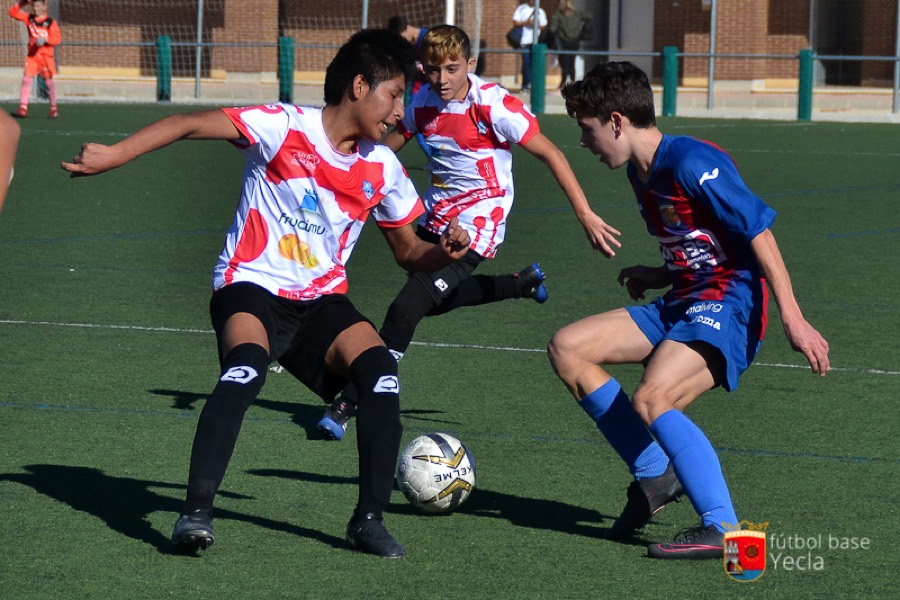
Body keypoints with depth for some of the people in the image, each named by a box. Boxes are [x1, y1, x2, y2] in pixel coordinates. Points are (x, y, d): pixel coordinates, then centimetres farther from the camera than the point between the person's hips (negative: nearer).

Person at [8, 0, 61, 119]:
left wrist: (45, 40, -24)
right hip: (32, 55, 3)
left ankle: (54, 108, 19)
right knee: (26, 79, -9)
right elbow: (13, 13, 10)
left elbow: (57, 38, -9)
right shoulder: (29, 18, 8)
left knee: (49, 81, 4)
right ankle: (23, 109, -11)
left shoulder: (50, 22, -3)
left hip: (46, 55, -3)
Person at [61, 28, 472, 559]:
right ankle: (197, 511, -30)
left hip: (322, 300, 5)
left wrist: (444, 252, -7)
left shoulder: (383, 168, 5)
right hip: (252, 287, -5)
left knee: (381, 368, -21)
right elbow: (190, 125, -16)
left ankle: (370, 519, -9)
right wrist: (113, 155, -25)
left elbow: (408, 253, 16)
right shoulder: (285, 127, -12)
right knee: (248, 365, -35)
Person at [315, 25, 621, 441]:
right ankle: (522, 284, 44)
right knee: (433, 301, 24)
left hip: (478, 223, -8)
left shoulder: (493, 106, -20)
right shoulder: (423, 102, -2)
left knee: (407, 308, -18)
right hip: (436, 219, 8)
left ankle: (350, 403, -10)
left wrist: (585, 215, -20)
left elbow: (550, 154, -15)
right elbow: (389, 145, 17)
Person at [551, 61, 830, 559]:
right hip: (682, 303, 10)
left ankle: (724, 531, -28)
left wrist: (793, 320, -22)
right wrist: (657, 277, 8)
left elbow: (758, 233, -18)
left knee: (651, 398, -31)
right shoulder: (641, 172, 13)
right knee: (567, 349, 5)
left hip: (728, 307, -10)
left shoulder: (692, 163, -16)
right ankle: (655, 475, 8)